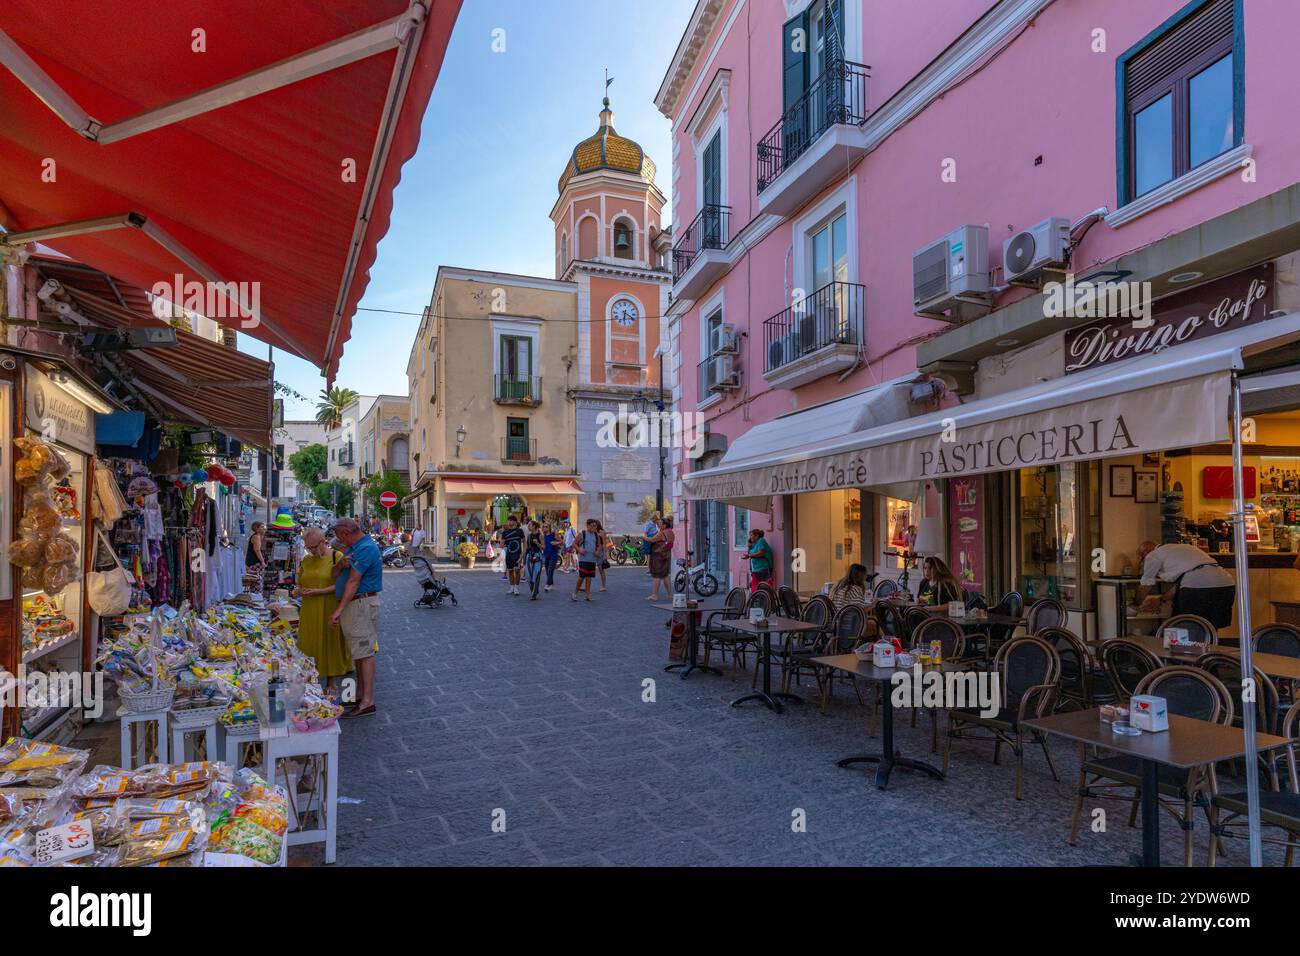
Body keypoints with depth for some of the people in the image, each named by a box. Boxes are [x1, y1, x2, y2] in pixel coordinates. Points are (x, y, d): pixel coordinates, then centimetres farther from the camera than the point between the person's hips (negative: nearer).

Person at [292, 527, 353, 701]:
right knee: (309, 646, 6)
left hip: (330, 610, -5)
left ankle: (332, 684, 13)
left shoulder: (337, 557, -6)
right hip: (309, 611, 5)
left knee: (331, 644, 2)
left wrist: (320, 591, -19)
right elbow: (301, 582, 21)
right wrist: (298, 591, -1)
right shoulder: (306, 560, 12)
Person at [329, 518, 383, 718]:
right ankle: (360, 694, 25)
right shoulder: (352, 547, 17)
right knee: (358, 651, 16)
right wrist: (340, 564, -10)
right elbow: (335, 573, 14)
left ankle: (367, 702, -6)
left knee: (364, 651, -8)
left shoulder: (366, 548, -16)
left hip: (362, 603, -10)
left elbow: (353, 582, -21)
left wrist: (339, 609, -22)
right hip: (352, 604, 10)